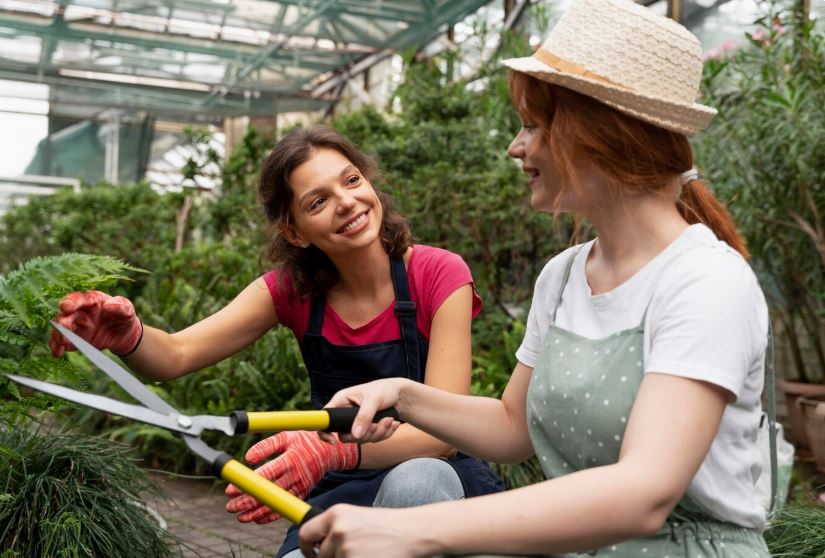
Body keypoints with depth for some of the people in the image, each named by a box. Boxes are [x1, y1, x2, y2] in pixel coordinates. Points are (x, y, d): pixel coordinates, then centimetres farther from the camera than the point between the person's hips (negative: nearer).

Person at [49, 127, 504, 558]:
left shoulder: (439, 275, -14)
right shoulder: (292, 289, -3)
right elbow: (177, 355, -14)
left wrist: (335, 449, -41)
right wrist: (125, 335, -38)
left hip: (440, 485, -1)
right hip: (340, 494, 1)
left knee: (414, 479, -37)